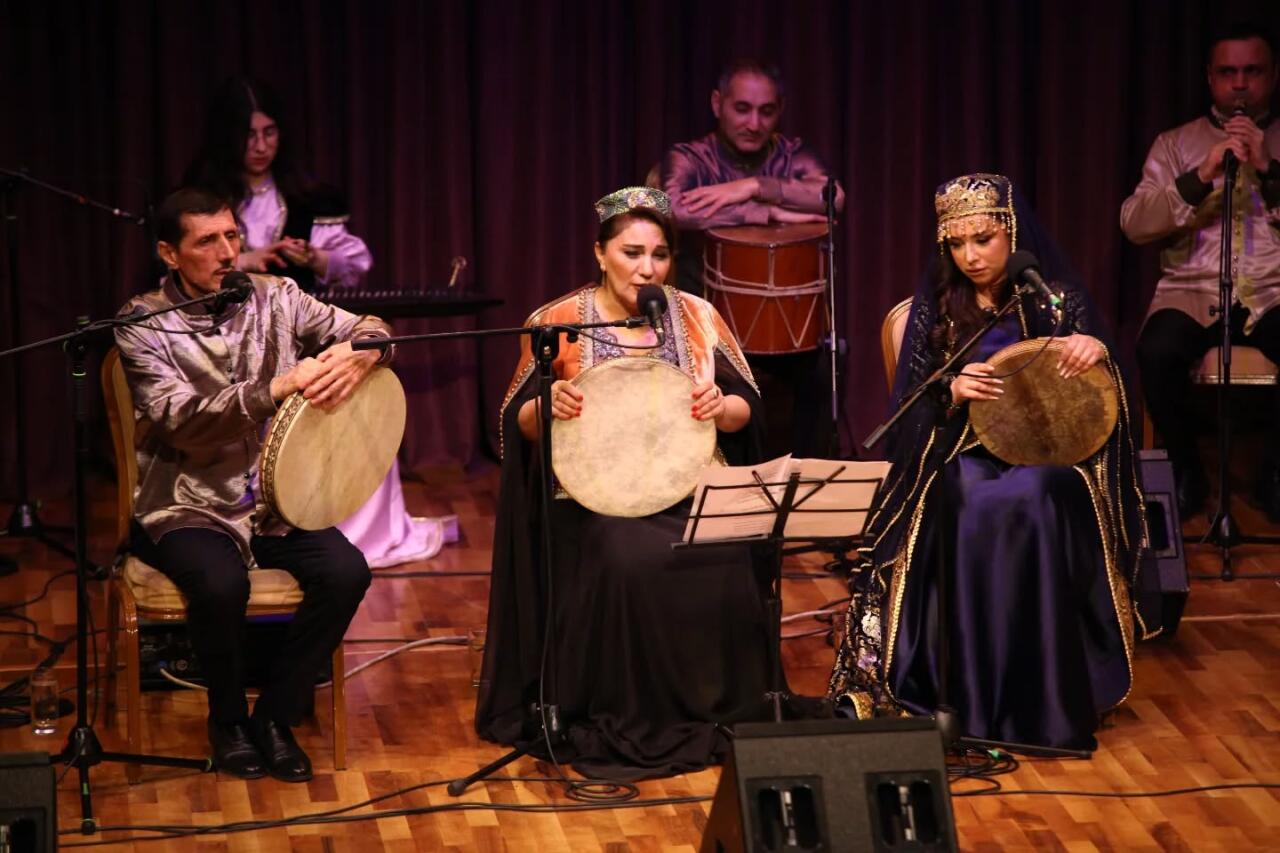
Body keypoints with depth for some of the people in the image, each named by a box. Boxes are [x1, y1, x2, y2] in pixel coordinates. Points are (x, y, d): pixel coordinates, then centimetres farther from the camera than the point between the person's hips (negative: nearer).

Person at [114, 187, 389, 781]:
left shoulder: (275, 297, 3)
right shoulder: (143, 325, -10)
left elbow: (371, 330, 4)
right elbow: (187, 425, -22)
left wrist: (356, 357, -22)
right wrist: (276, 389, -34)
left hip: (277, 500, 4)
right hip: (189, 506, -4)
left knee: (346, 573, -21)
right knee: (221, 586, -33)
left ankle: (275, 717, -2)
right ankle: (227, 720, -3)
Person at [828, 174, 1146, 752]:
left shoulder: (1056, 297, 3)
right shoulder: (935, 302, 6)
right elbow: (909, 407, 1)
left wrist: (1097, 352, -25)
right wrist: (951, 390, -21)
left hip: (1044, 453, 0)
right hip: (961, 455, 0)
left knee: (1029, 503, -37)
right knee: (982, 509, -36)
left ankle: (1042, 702, -31)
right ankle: (977, 705, -32)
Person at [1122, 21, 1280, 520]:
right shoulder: (1176, 144, 10)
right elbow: (1134, 224, -3)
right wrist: (1201, 177, -15)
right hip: (1193, 291, 0)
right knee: (1157, 351, -33)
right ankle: (1186, 470, -7)